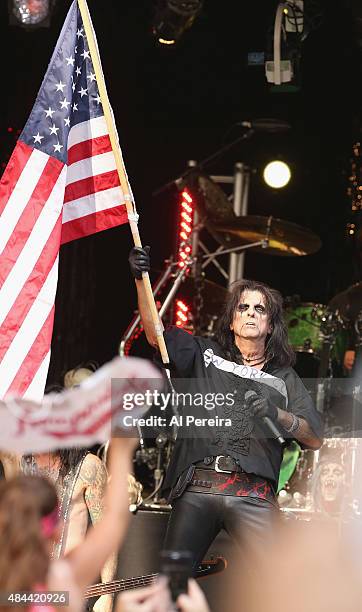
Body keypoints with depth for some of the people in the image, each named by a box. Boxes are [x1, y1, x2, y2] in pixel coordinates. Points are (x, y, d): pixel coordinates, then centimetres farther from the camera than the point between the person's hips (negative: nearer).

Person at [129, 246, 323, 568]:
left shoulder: (284, 378, 21)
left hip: (252, 494, -1)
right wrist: (141, 280, -5)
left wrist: (278, 414, -4)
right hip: (196, 489, 1)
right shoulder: (204, 354, 21)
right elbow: (156, 334, 8)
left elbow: (315, 439, 14)